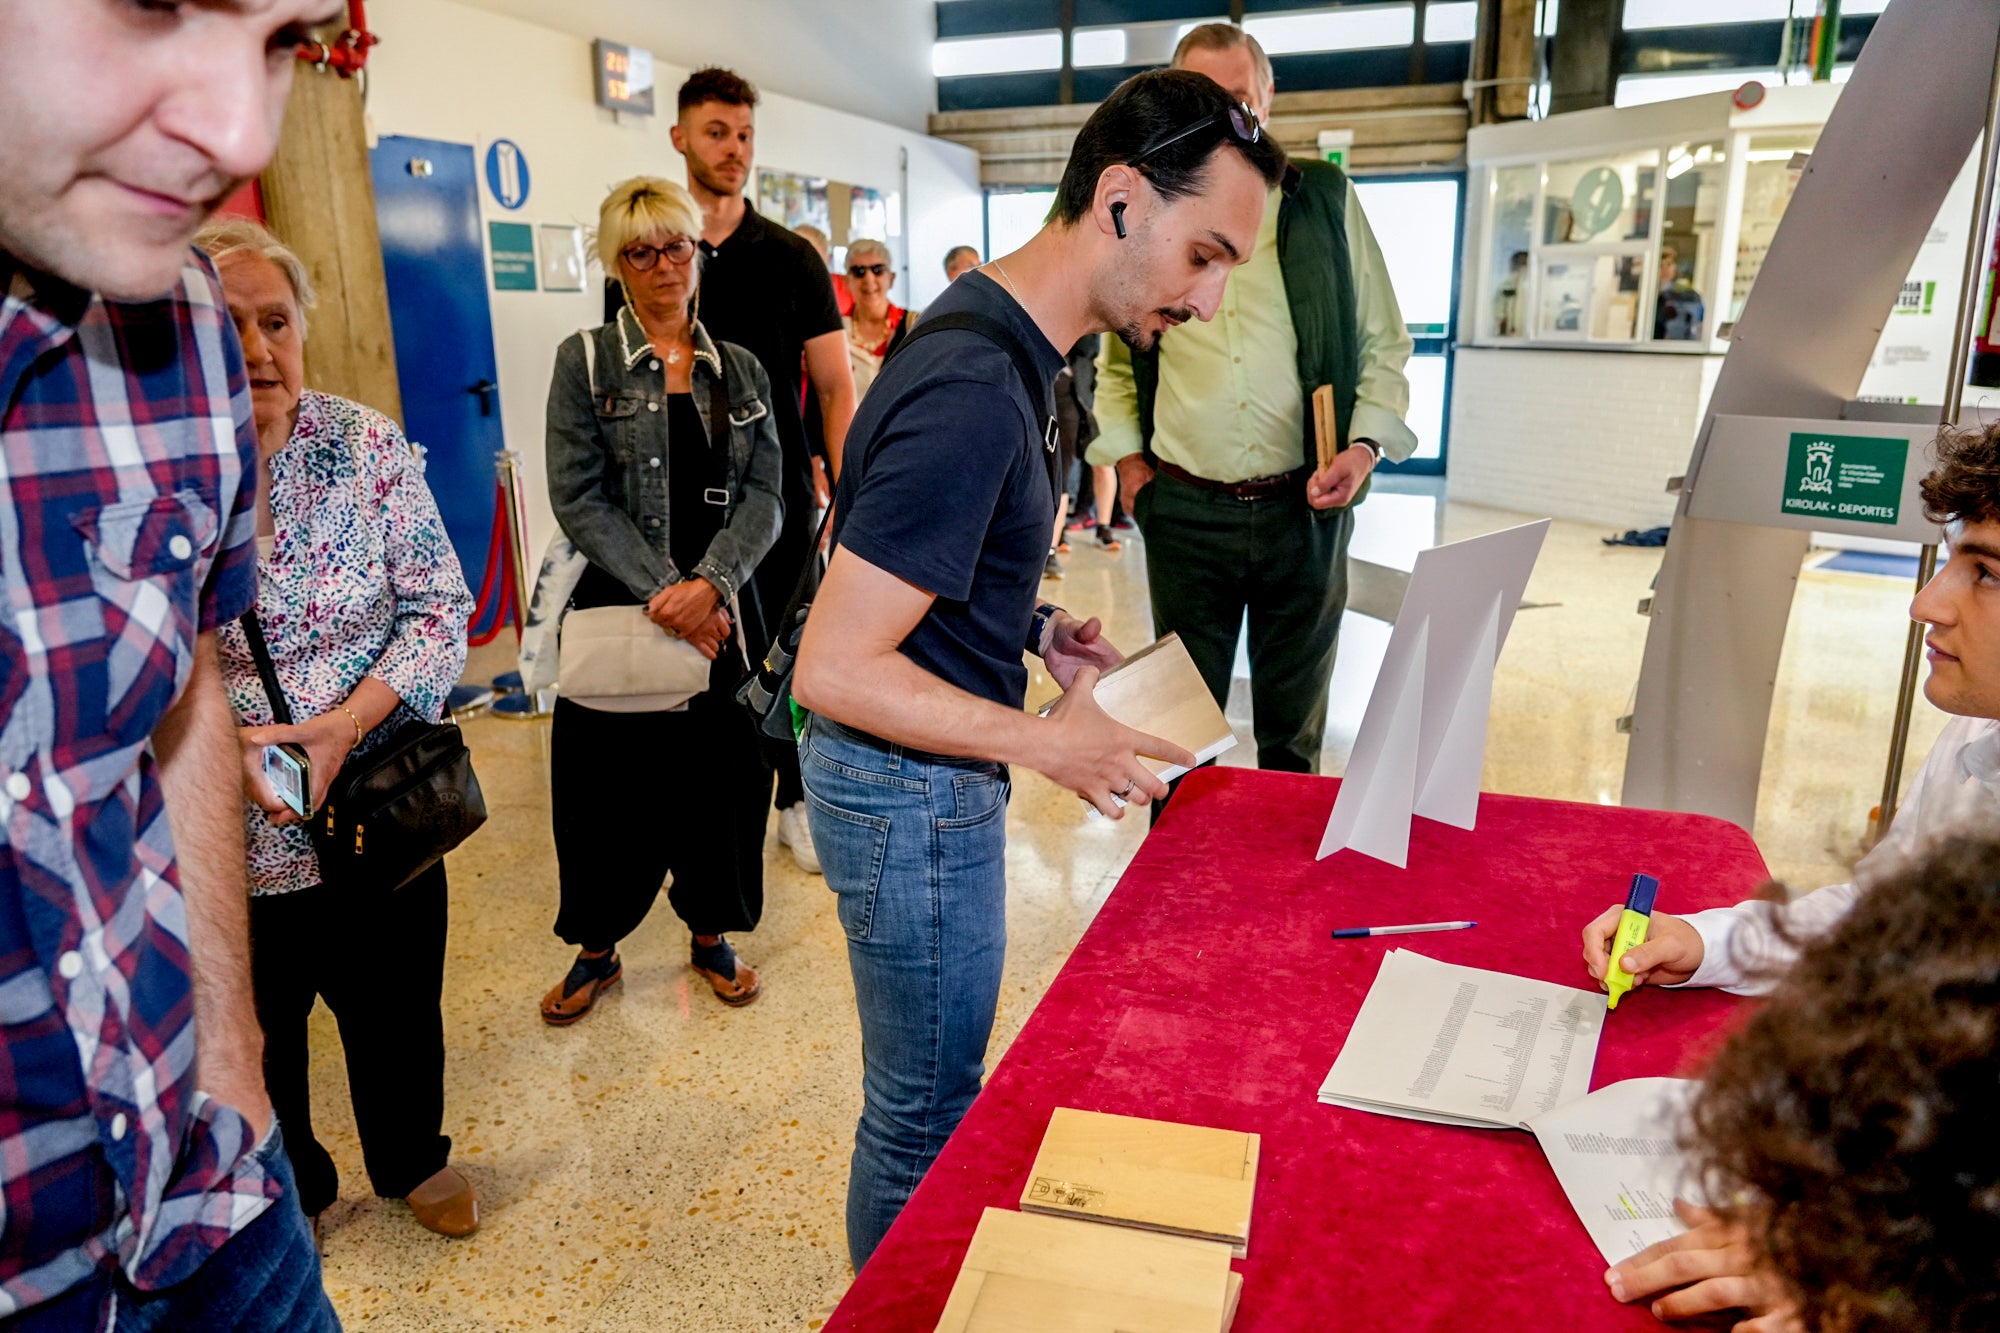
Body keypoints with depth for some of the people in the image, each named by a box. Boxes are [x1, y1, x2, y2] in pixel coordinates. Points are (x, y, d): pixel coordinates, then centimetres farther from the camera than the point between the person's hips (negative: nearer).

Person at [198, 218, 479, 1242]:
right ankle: (289, 1191, 48)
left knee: (398, 1009, 19)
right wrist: (218, 741, -21)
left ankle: (412, 1158, 48)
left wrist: (345, 724, -19)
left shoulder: (368, 445, -7)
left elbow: (441, 604, -8)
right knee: (254, 1038, 20)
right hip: (219, 845, 0)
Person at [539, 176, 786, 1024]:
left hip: (721, 611, 2)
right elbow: (578, 498, -8)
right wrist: (661, 591, -17)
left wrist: (709, 583, -17)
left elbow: (765, 495, 0)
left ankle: (711, 936, 29)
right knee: (608, 779, 6)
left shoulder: (740, 372, 8)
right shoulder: (586, 362, 0)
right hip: (615, 609, -2)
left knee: (721, 771, 8)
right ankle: (596, 950, 26)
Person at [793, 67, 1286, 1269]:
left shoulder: (997, 340, 4)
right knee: (925, 1114, 10)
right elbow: (834, 669, -28)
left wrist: (1033, 628, 3)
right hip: (910, 795, -10)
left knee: (941, 1081, 28)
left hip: (935, 781, 10)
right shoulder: (975, 393, -28)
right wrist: (1052, 743, -22)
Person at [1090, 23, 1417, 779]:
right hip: (1183, 510, 1)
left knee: (1294, 729, 13)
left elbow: (1383, 346, 7)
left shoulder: (1326, 201, 3)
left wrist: (1366, 444, -8)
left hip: (1305, 509, 0)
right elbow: (1116, 360, 15)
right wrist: (1125, 456, 3)